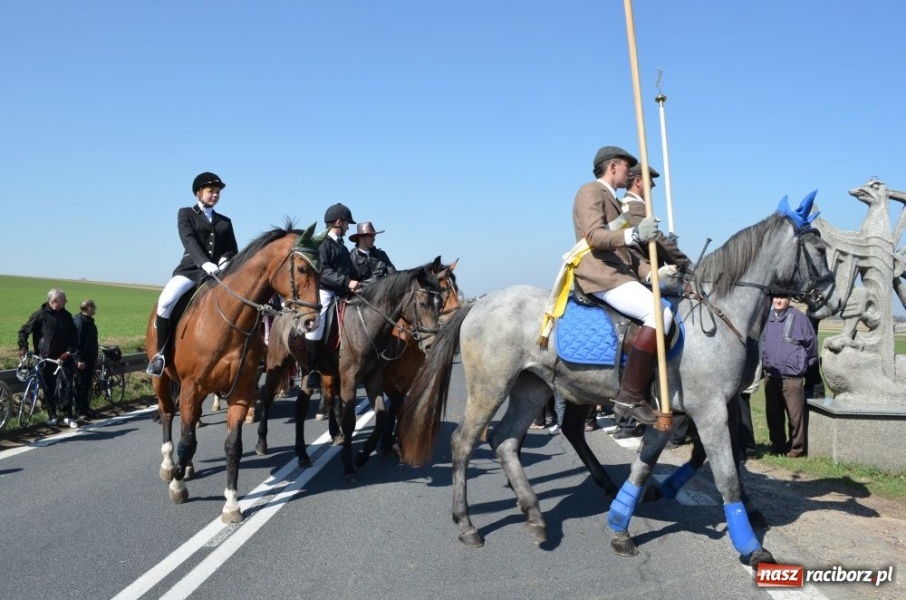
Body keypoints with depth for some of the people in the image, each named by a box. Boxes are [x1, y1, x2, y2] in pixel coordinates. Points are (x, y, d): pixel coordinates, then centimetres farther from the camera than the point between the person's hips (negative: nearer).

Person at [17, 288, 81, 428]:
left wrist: (69, 351, -2)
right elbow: (23, 331, 0)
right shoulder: (40, 314, -5)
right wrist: (23, 347, -14)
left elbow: (74, 336, 11)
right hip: (45, 359, -3)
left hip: (62, 358, 3)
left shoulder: (66, 316, 6)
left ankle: (69, 416, 6)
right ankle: (51, 416, 13)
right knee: (49, 388, 3)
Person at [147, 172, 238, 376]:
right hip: (191, 269, -3)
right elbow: (189, 241, -7)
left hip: (219, 273, 3)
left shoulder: (225, 222, 21)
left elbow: (233, 250, 13)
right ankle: (161, 352, -13)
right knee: (166, 301, -30)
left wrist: (226, 260, -12)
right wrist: (204, 262, -26)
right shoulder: (186, 214, 11)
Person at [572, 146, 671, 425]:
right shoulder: (591, 191, -2)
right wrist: (634, 234, -34)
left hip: (618, 274, 11)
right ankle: (630, 398, -31)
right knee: (660, 313, -27)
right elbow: (593, 236, -18)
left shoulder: (613, 201, 29)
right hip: (601, 275, -11)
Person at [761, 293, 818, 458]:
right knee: (773, 414, 13)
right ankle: (778, 445, 26)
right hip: (771, 376, 5)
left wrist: (803, 366, 7)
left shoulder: (798, 318, -9)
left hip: (792, 378, -5)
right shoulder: (768, 318, 5)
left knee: (795, 415, -2)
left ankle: (797, 448, 10)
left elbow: (811, 344, 0)